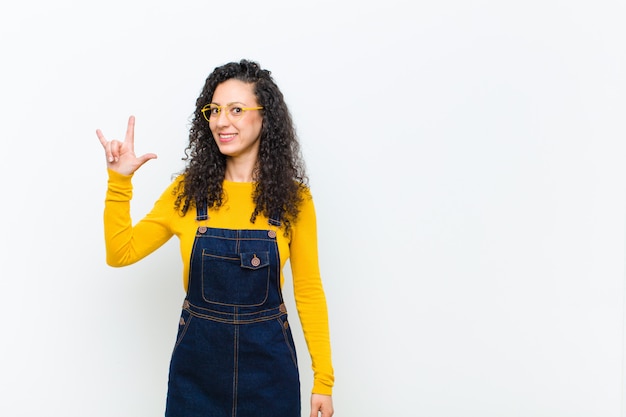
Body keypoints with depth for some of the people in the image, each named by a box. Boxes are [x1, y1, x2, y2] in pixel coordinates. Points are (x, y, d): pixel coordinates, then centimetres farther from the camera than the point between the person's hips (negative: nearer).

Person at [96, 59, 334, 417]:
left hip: (268, 361, -1)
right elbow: (120, 253, 0)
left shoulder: (293, 198, -5)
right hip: (196, 361, 1)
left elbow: (308, 289, -1)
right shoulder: (188, 190, -2)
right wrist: (119, 181, -9)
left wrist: (323, 378, -3)